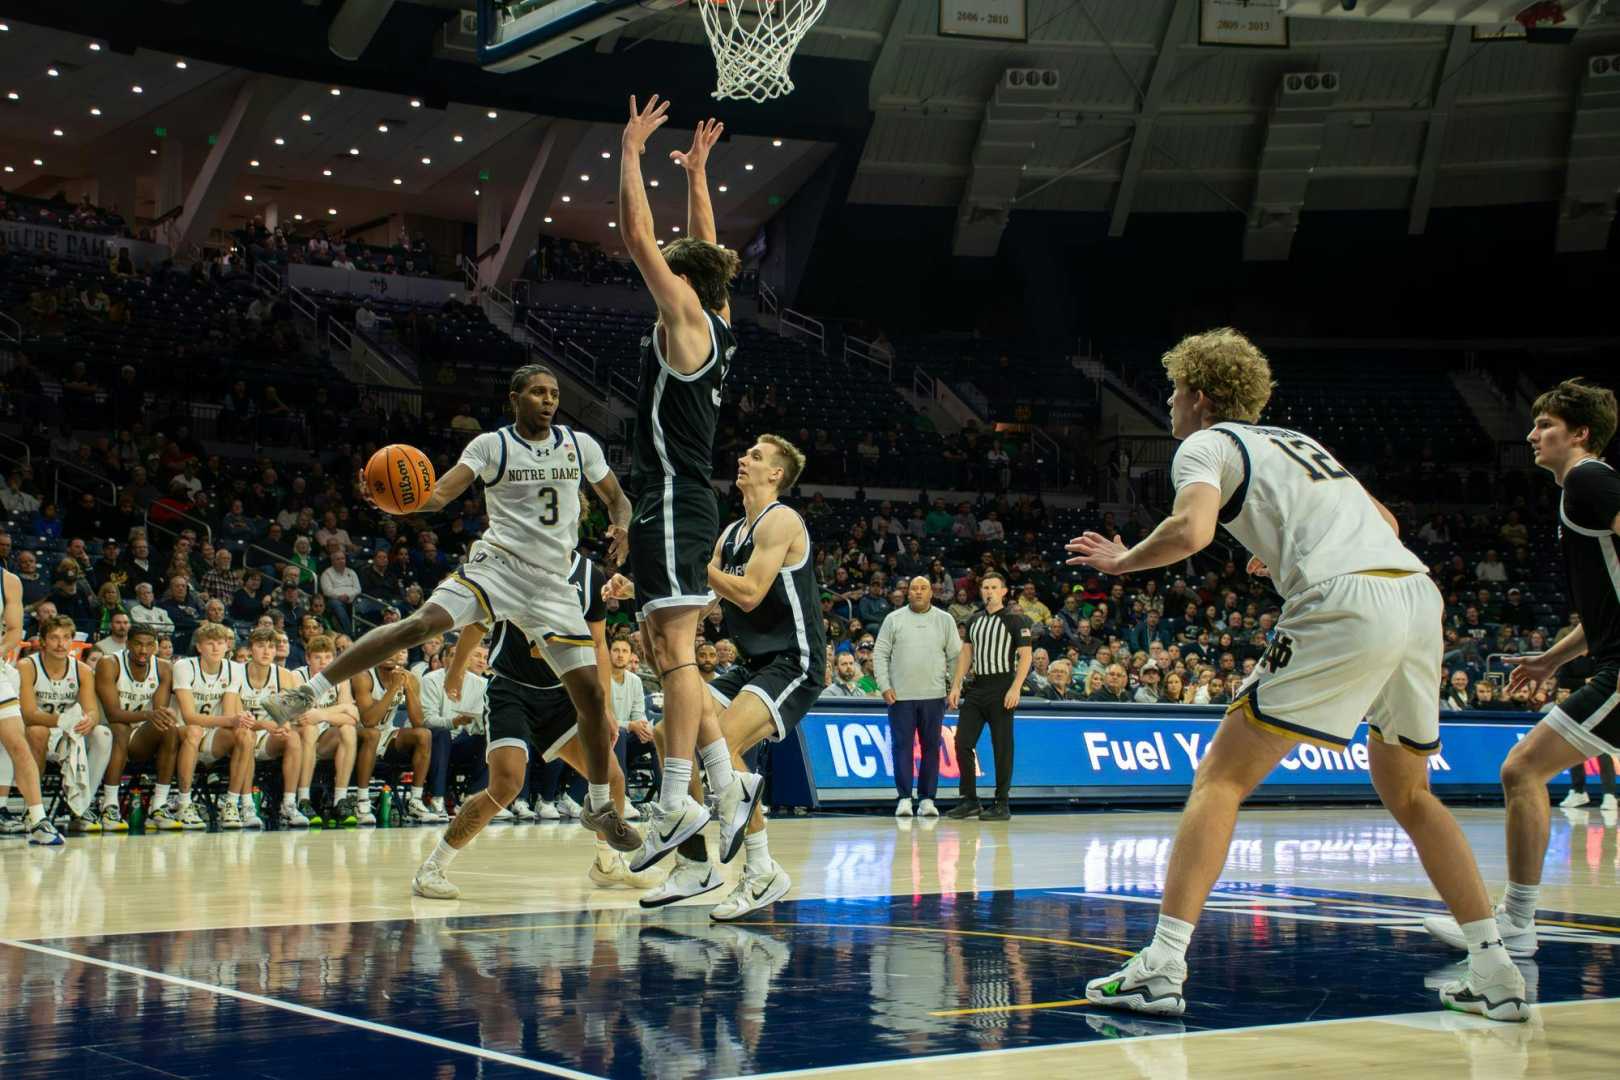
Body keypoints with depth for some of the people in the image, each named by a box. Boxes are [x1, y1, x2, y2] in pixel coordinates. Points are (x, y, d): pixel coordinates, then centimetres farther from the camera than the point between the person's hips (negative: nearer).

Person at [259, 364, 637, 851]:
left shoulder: (579, 444, 8)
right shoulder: (491, 445, 0)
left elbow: (617, 499, 18)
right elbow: (437, 496, -8)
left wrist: (620, 528, -6)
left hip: (552, 582, 3)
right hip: (497, 563, -3)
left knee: (591, 693, -2)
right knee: (421, 623, -28)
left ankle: (599, 807, 16)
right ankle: (307, 692, -20)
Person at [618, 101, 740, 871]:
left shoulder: (687, 319, -7)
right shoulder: (718, 327, 14)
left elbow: (638, 238, -10)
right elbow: (702, 252, 30)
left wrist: (632, 153, -1)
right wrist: (697, 174, 34)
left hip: (674, 503, -10)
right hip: (677, 501, 10)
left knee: (675, 648, -15)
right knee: (666, 649, 13)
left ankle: (676, 801, -20)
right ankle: (722, 772, 15)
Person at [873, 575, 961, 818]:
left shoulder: (945, 620, 8)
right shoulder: (894, 620, 6)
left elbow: (955, 656, 8)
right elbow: (880, 654, 5)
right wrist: (884, 686, -4)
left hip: (934, 696, 1)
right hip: (900, 696, -1)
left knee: (931, 747, 3)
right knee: (902, 746, -2)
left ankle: (927, 799, 9)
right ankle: (904, 798, 3)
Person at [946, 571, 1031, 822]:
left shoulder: (1014, 620, -3)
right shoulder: (974, 620, 15)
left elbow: (1025, 656, -8)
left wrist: (1015, 689, -17)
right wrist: (956, 686, 9)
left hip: (1002, 687, -6)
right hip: (977, 687, 6)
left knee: (1002, 747, -2)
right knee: (962, 743, 0)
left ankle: (1002, 804, 4)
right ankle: (970, 800, 9)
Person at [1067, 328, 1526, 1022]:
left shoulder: (1207, 444, 9)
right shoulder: (1297, 441, 31)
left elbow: (1191, 530, -11)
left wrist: (1120, 561, 6)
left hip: (1345, 607, -7)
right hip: (1420, 593, 7)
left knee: (1220, 780, -1)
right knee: (1407, 794, 24)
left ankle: (1162, 966, -9)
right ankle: (1495, 973, 20)